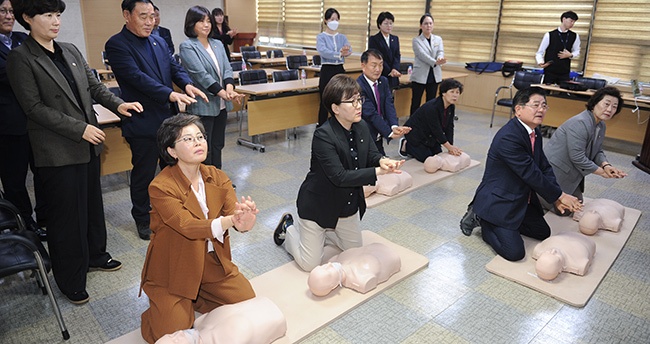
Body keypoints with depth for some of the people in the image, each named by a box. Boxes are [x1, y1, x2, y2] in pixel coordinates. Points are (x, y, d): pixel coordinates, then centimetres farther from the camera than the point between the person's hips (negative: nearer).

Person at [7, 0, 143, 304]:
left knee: (93, 203, 18)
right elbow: (34, 107, -13)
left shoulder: (70, 51, 9)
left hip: (88, 144, 6)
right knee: (67, 216, 4)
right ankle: (70, 280, 21)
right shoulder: (20, 59, -9)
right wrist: (80, 128, -18)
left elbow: (93, 85, 13)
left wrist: (117, 105, -6)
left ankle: (95, 254, 39)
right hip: (58, 152, -6)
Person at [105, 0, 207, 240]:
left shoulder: (159, 42, 11)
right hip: (143, 123, -7)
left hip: (169, 118, 7)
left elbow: (174, 67, 7)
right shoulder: (117, 45, -11)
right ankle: (143, 219, 28)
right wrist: (170, 94, -33)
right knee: (144, 174, 8)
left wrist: (187, 84, -15)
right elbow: (137, 77, -23)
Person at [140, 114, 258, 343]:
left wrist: (244, 222, -43)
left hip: (213, 262, 5)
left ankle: (195, 299, 20)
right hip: (174, 269, -5)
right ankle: (162, 305, 21)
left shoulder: (217, 177, -3)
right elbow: (188, 226, -31)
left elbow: (233, 211, -17)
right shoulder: (161, 187, -20)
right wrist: (229, 221, -50)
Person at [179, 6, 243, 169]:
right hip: (202, 106, -6)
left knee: (217, 146, 15)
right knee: (204, 150, 1)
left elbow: (227, 68, 4)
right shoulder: (187, 46, -8)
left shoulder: (218, 44, 12)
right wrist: (224, 93, -24)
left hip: (221, 105, 6)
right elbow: (200, 74, -17)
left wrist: (229, 87, -17)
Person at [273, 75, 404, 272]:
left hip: (349, 204, 7)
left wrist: (382, 161, -26)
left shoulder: (362, 127, -5)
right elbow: (339, 177, -32)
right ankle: (288, 228, 29)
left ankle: (320, 233, 40)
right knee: (310, 264, 2)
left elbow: (371, 154, -2)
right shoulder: (323, 135, -28)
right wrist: (378, 172, -36)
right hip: (319, 205, -7)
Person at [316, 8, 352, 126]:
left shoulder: (342, 37, 11)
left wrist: (345, 50, -33)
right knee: (325, 103, -1)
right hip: (327, 70, -4)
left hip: (340, 70, 4)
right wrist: (339, 54, -33)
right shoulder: (321, 37, 0)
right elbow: (323, 51, -20)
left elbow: (349, 50, -8)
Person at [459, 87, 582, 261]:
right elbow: (531, 174, -25)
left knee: (543, 233, 20)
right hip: (498, 201, -10)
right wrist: (559, 196, -15)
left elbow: (545, 167, 3)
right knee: (515, 252, -14)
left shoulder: (535, 133, 3)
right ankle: (480, 218, 7)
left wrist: (557, 198, -11)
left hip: (522, 200, 10)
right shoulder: (507, 137, -28)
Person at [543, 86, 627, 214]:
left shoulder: (601, 126, 5)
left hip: (572, 173, 10)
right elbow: (577, 158, -28)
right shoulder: (579, 123, -26)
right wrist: (601, 172, -17)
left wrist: (606, 165, -11)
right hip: (556, 170, -10)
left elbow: (598, 151, 10)